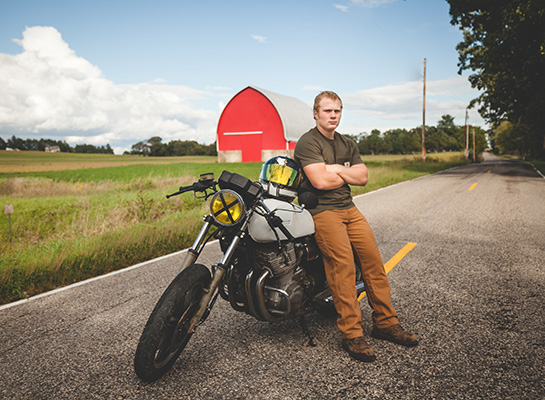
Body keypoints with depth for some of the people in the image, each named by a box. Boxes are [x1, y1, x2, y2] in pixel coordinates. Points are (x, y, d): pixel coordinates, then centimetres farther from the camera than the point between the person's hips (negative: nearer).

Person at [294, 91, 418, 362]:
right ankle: (351, 334, -11)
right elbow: (320, 181, -17)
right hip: (321, 210, -7)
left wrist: (336, 169, -6)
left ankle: (385, 322, 10)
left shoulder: (347, 144, 19)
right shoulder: (307, 142, -4)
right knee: (343, 265, -18)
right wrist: (348, 174, 0)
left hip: (348, 208, 7)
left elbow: (363, 177, 8)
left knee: (373, 259, -2)